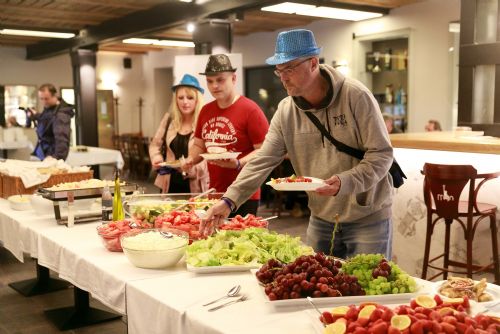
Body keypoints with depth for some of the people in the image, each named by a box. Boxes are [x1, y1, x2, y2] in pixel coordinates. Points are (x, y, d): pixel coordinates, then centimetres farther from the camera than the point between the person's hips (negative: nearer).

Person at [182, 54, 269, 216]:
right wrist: (190, 159, 2)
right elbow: (199, 145, 21)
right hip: (213, 195, 6)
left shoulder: (250, 110, -10)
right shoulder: (206, 111, 11)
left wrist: (238, 163, -26)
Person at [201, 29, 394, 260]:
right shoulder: (285, 112, -3)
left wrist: (345, 182, -30)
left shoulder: (355, 96, -16)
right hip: (321, 219, 4)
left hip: (368, 217, -4)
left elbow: (381, 154, -15)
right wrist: (229, 200, -17)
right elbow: (262, 162, -6)